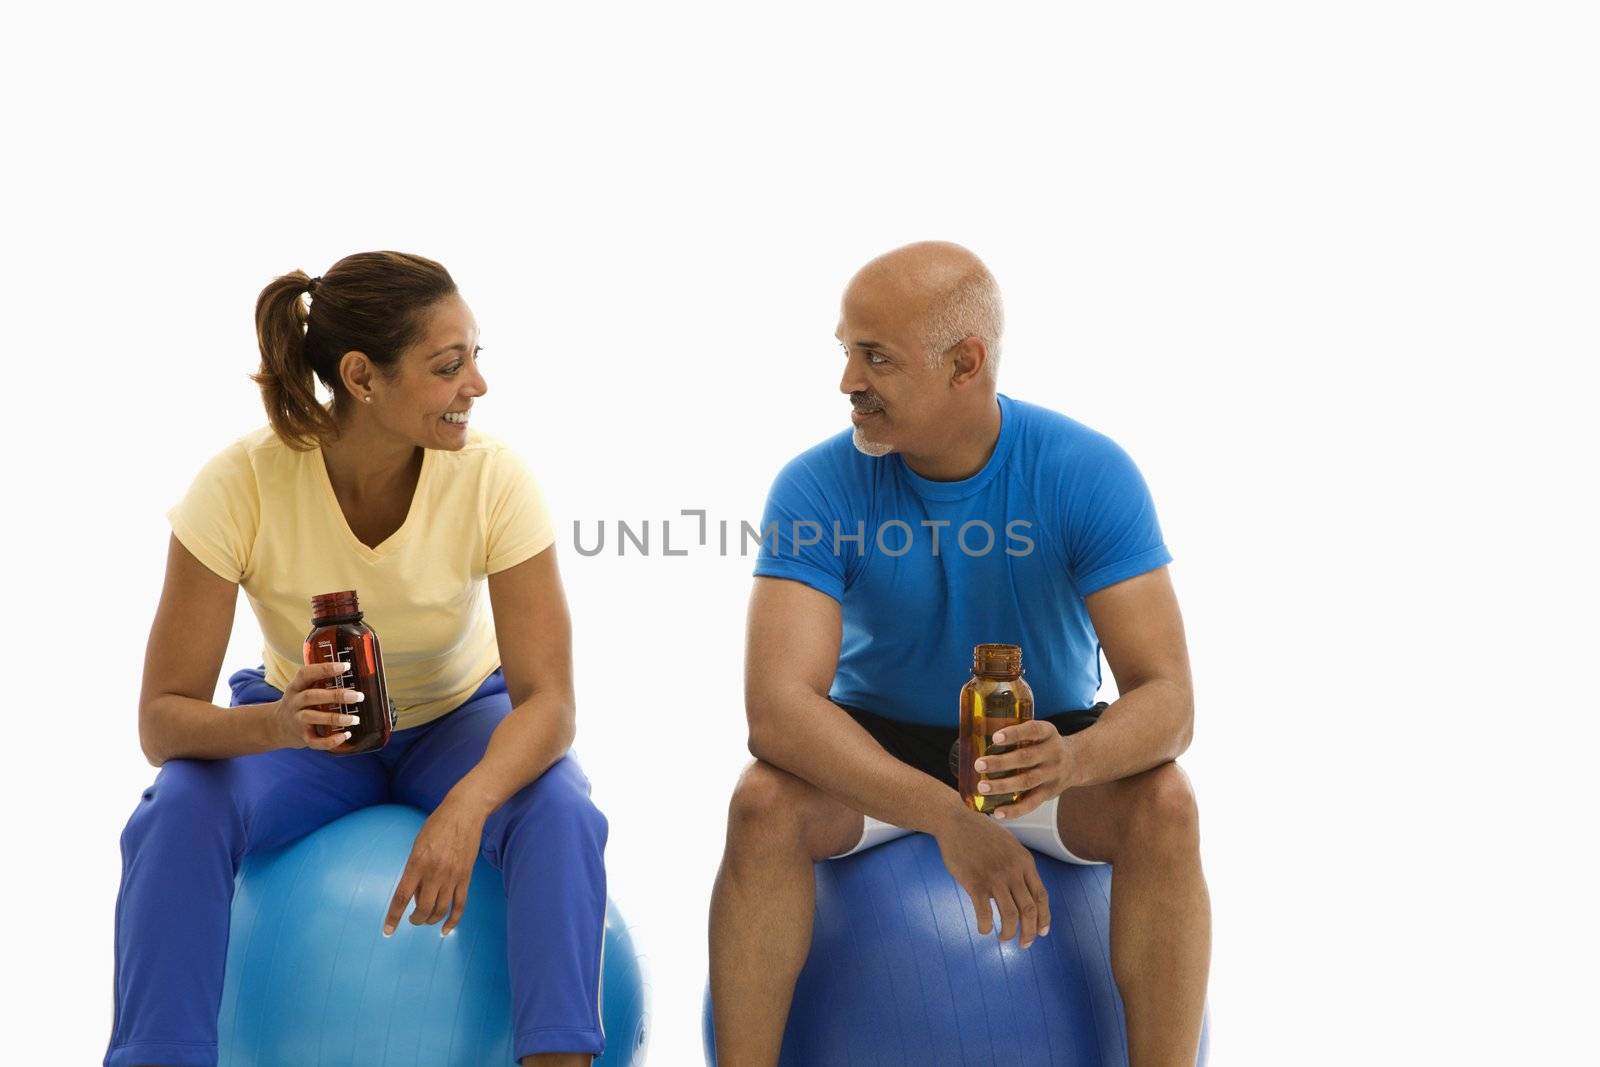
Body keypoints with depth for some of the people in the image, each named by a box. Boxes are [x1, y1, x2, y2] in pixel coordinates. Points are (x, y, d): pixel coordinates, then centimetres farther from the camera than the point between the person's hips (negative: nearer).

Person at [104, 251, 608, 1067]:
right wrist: (272, 726, -47)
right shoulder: (240, 483, -26)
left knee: (559, 814, -32)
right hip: (298, 732, 0)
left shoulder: (492, 477, -25)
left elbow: (547, 699, -27)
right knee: (177, 817, -31)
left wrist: (467, 806, -47)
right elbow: (162, 718, -24)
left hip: (459, 722, 0)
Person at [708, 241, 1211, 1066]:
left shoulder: (1090, 473, -19)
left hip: (1048, 746, 0)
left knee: (1164, 803, -30)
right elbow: (777, 705, -30)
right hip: (871, 752, 0)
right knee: (764, 802, -30)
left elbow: (1166, 698, -22)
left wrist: (1073, 759, -46)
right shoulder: (816, 488, -20)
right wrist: (946, 816, -43)